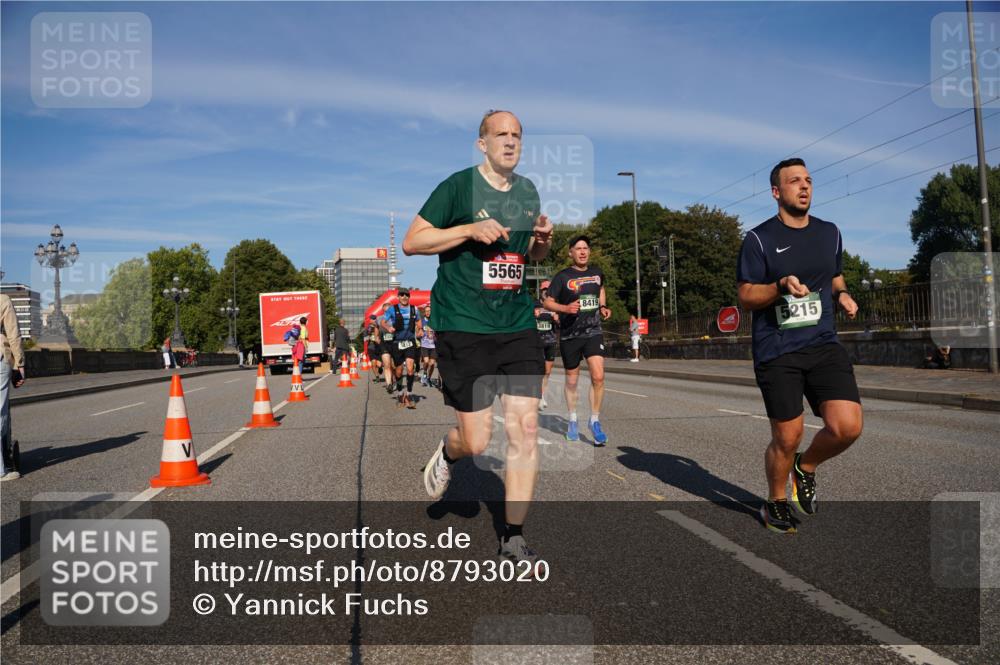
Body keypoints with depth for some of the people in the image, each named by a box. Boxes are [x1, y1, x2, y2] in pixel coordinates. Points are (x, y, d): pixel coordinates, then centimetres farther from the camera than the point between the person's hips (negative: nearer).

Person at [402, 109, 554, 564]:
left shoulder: (528, 192, 14)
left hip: (518, 325, 5)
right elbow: (411, 242, -7)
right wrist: (471, 229, -18)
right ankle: (447, 453, 37)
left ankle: (513, 538, 10)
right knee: (476, 441, -2)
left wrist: (543, 241, 3)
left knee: (525, 429, -3)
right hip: (463, 326, -5)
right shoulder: (458, 186, -4)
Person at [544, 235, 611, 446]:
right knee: (572, 381, 10)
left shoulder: (597, 273, 6)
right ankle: (573, 421, 29)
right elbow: (548, 302, -5)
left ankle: (595, 421, 1)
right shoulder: (563, 276, -6)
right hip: (569, 335, -2)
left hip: (593, 332, 2)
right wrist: (566, 308, -23)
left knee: (598, 376, -14)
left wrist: (603, 307, 11)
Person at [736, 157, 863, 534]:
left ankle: (806, 467, 18)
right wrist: (781, 286, -22)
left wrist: (842, 295, 4)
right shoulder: (759, 239, -4)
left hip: (823, 345, 4)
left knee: (848, 426, -14)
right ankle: (775, 503, 27)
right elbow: (745, 298, -4)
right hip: (776, 352, -4)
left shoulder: (829, 233, 12)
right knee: (787, 439, 0)